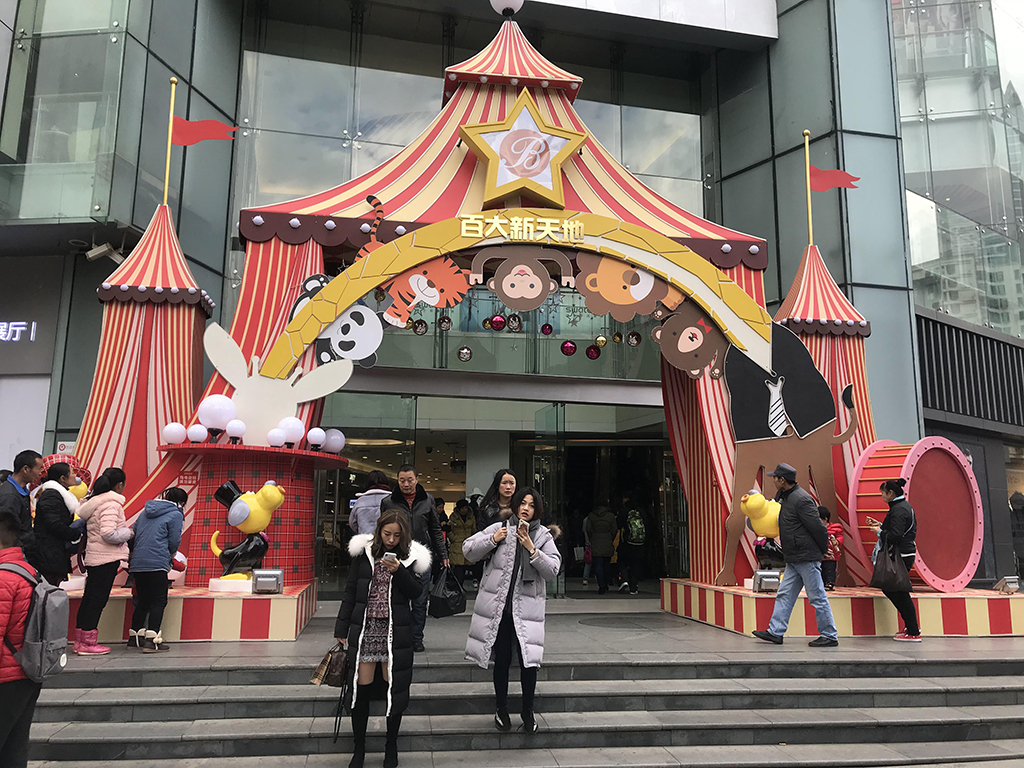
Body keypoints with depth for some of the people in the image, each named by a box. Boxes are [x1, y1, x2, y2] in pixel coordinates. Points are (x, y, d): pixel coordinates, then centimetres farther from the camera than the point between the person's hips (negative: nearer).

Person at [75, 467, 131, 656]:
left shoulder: (93, 502, 15)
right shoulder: (111, 504, -15)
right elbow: (108, 533, -23)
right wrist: (128, 533, -8)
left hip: (93, 558, 9)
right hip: (107, 558, -9)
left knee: (90, 597, 13)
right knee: (98, 598, -4)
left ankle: (80, 641, 20)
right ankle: (88, 643, 1)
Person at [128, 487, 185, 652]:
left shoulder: (146, 511, 19)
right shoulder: (176, 515, -1)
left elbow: (133, 533, 21)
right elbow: (174, 542, -3)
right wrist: (170, 554, 18)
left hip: (137, 563, 7)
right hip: (157, 563, -7)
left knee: (143, 600, 18)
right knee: (159, 601, -3)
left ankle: (134, 637, 23)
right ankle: (152, 640, -11)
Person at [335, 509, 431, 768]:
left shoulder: (410, 556, 2)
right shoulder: (363, 552, 2)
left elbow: (415, 593, -3)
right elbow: (350, 592, 6)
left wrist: (399, 571, -19)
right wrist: (342, 629, 5)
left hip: (395, 632, 0)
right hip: (364, 629, 0)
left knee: (394, 689, 6)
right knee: (361, 689, 4)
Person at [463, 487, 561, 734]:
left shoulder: (543, 536, 5)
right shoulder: (499, 528, 4)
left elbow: (552, 570, -6)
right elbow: (468, 551, 3)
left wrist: (531, 549, -17)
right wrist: (492, 540, -10)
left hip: (527, 607, 0)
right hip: (498, 605, 0)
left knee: (529, 659, -5)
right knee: (502, 658, 10)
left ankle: (527, 710, 18)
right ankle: (501, 709, 30)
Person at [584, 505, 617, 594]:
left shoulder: (591, 516, 0)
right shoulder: (611, 516, -1)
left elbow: (588, 529, 3)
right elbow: (614, 530, 2)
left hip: (595, 545, -1)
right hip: (608, 545, 1)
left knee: (598, 565, -1)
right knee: (606, 565, 15)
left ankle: (601, 586, -10)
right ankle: (605, 585, 23)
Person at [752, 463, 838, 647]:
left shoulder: (802, 499, -19)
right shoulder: (784, 497, 12)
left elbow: (817, 528, -17)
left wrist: (823, 551, -7)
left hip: (807, 558, -10)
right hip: (793, 559, 10)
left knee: (817, 597, 0)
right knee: (785, 595, 10)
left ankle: (829, 636, 10)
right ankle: (775, 632, 14)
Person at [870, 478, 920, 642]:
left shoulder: (898, 510, -17)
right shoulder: (905, 506, 16)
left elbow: (895, 535, -23)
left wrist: (879, 532, -9)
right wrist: (881, 526, 15)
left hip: (901, 556, -11)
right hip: (905, 553, 11)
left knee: (901, 593, -3)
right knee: (888, 588, 16)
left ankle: (913, 633, 4)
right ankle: (911, 624, 21)